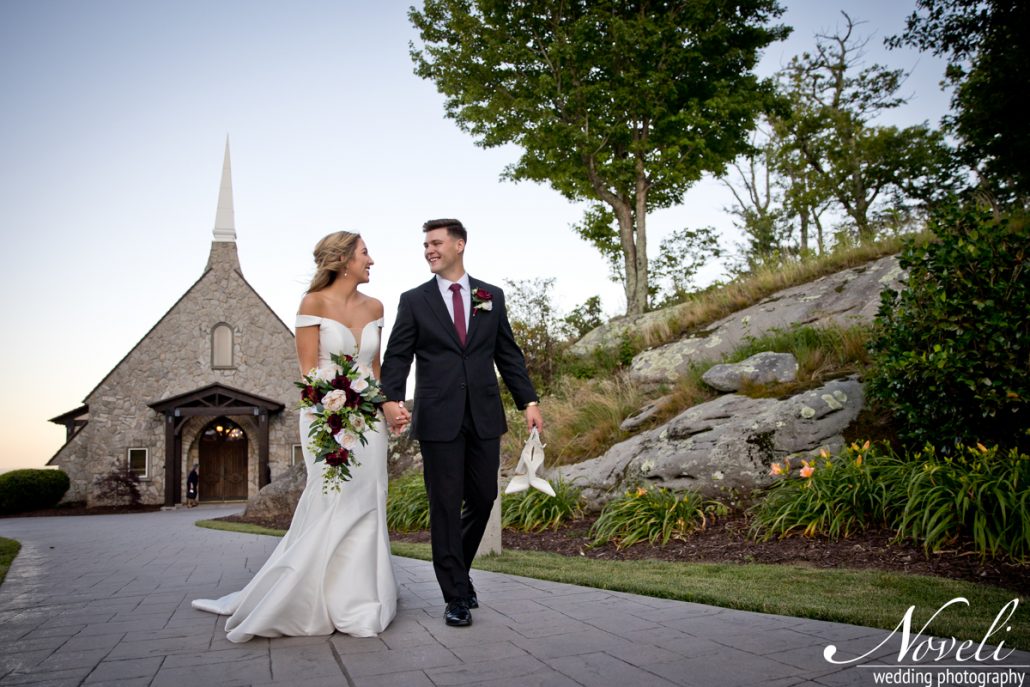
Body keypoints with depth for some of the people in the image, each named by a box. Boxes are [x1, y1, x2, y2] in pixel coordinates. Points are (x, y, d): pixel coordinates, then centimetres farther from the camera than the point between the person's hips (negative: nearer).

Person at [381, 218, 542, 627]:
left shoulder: (492, 297, 10)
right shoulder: (414, 301, 4)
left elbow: (508, 354, 10)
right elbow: (396, 357, -2)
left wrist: (528, 401, 3)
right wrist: (391, 400, -18)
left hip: (484, 417, 3)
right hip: (439, 420, -2)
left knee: (483, 498, 10)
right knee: (445, 506, 2)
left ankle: (456, 568, 36)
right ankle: (455, 596, 14)